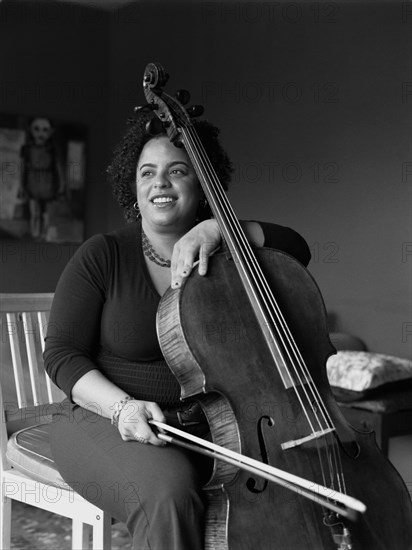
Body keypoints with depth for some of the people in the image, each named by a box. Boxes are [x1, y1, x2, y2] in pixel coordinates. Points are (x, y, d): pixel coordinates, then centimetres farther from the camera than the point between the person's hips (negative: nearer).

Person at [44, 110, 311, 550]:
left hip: (207, 424, 4)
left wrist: (217, 227, -21)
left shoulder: (218, 255, 6)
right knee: (168, 491, -36)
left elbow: (295, 249, -9)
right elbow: (62, 354, -6)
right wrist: (122, 405, -23)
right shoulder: (102, 256, -4)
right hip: (109, 422, -3)